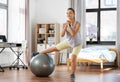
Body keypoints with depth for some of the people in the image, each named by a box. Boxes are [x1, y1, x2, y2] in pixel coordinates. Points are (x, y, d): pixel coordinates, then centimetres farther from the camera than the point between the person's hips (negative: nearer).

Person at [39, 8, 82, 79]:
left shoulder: (78, 24, -32)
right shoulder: (65, 24, -19)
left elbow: (73, 34, -42)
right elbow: (62, 35, -27)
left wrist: (69, 25, -38)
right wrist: (66, 26, -39)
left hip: (77, 44, -4)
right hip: (69, 41, 4)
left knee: (73, 59, -19)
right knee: (54, 48, 11)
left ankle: (73, 74, 6)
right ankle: (39, 53, 30)